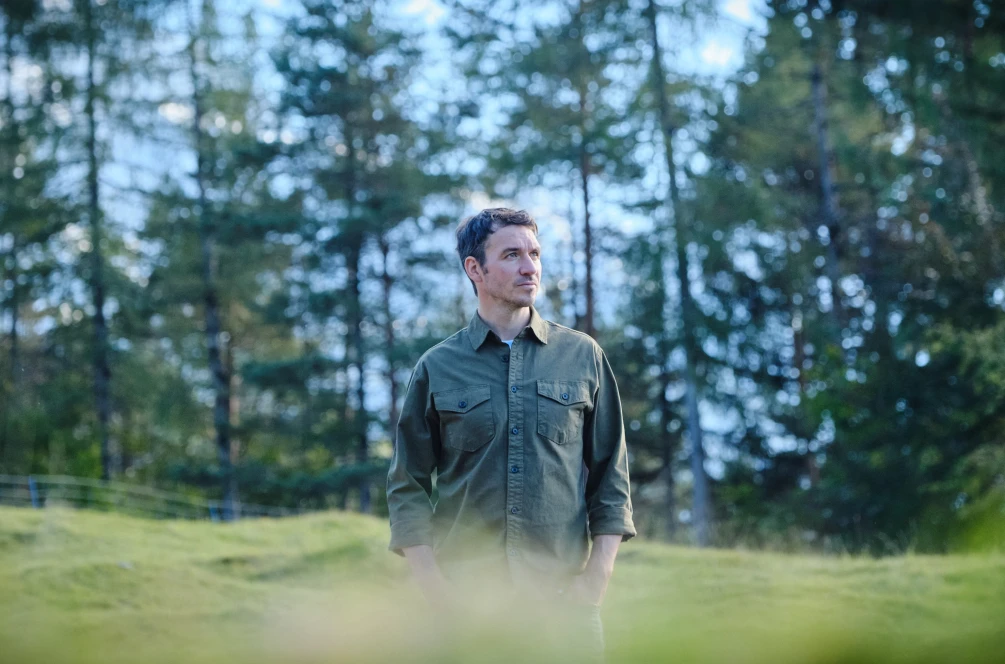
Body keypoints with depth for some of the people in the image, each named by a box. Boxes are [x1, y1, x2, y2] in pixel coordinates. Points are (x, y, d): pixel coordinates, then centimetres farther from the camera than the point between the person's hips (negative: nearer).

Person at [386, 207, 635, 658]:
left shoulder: (583, 357, 8)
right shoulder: (436, 368, 6)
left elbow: (611, 474, 8)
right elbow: (407, 486, 7)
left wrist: (598, 574, -3)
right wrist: (433, 587, -5)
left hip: (563, 598, 1)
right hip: (464, 599, 0)